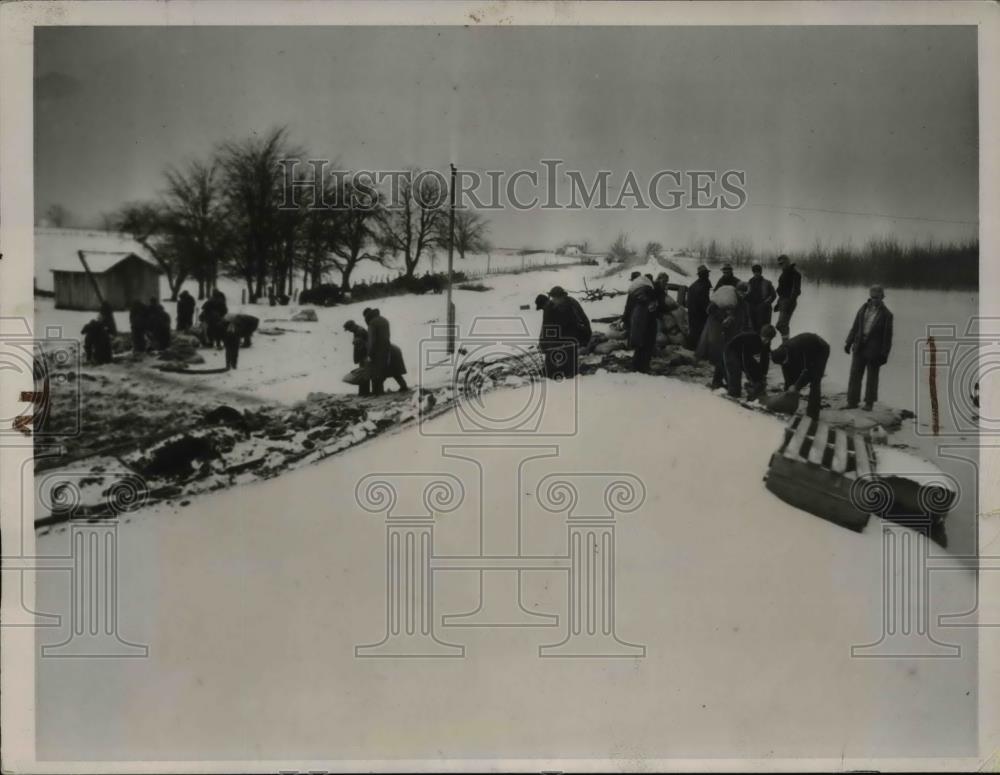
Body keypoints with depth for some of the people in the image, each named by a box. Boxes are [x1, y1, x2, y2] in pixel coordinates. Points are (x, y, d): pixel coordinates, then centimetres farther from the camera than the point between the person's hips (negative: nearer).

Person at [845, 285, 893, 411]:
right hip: (859, 347, 4)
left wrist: (884, 354, -10)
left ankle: (869, 403, 15)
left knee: (872, 376, 6)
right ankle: (852, 401, 7)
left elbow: (887, 336, -6)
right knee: (855, 374, 2)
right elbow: (855, 327, 11)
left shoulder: (886, 315, -6)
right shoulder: (864, 308, 7)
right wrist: (848, 343, 6)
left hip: (874, 349, -4)